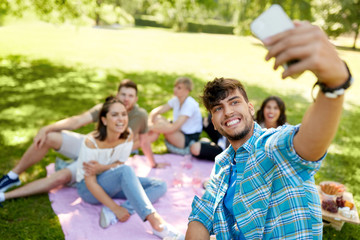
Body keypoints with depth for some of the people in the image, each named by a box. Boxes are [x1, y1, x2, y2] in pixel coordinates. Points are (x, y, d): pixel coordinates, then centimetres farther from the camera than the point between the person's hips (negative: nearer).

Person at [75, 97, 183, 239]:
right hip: (88, 189, -6)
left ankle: (112, 214, -26)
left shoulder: (128, 135, -11)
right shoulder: (91, 142, -25)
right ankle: (155, 221, -43)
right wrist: (116, 208, -28)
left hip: (114, 183, 6)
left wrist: (101, 168, -24)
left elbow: (120, 163, -2)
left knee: (160, 186, -10)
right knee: (126, 170, -36)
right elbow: (90, 182, -23)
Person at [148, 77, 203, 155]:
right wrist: (149, 123, -23)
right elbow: (155, 111, -2)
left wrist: (152, 127, -28)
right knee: (157, 117, -11)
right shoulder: (176, 100, 1)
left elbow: (174, 127, -31)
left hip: (189, 139, -8)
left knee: (161, 124, -28)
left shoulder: (190, 104, -23)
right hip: (179, 132, 8)